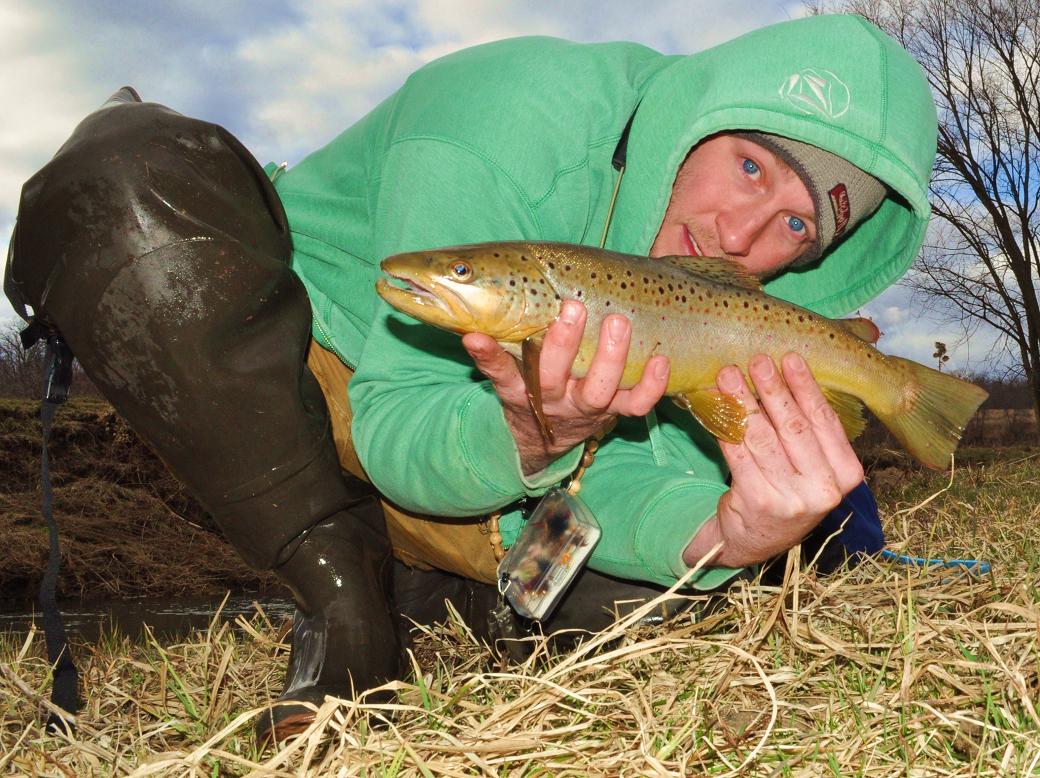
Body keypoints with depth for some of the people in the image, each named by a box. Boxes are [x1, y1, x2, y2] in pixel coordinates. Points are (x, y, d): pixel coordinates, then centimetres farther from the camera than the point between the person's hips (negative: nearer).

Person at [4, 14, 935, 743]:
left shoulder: (741, 291, -12)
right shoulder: (513, 114, -29)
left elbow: (618, 479, -23)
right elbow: (399, 434, -29)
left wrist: (722, 531, -44)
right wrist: (533, 440, -50)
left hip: (501, 452, 4)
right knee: (136, 177, -34)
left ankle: (414, 589, 6)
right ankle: (344, 601, -23)